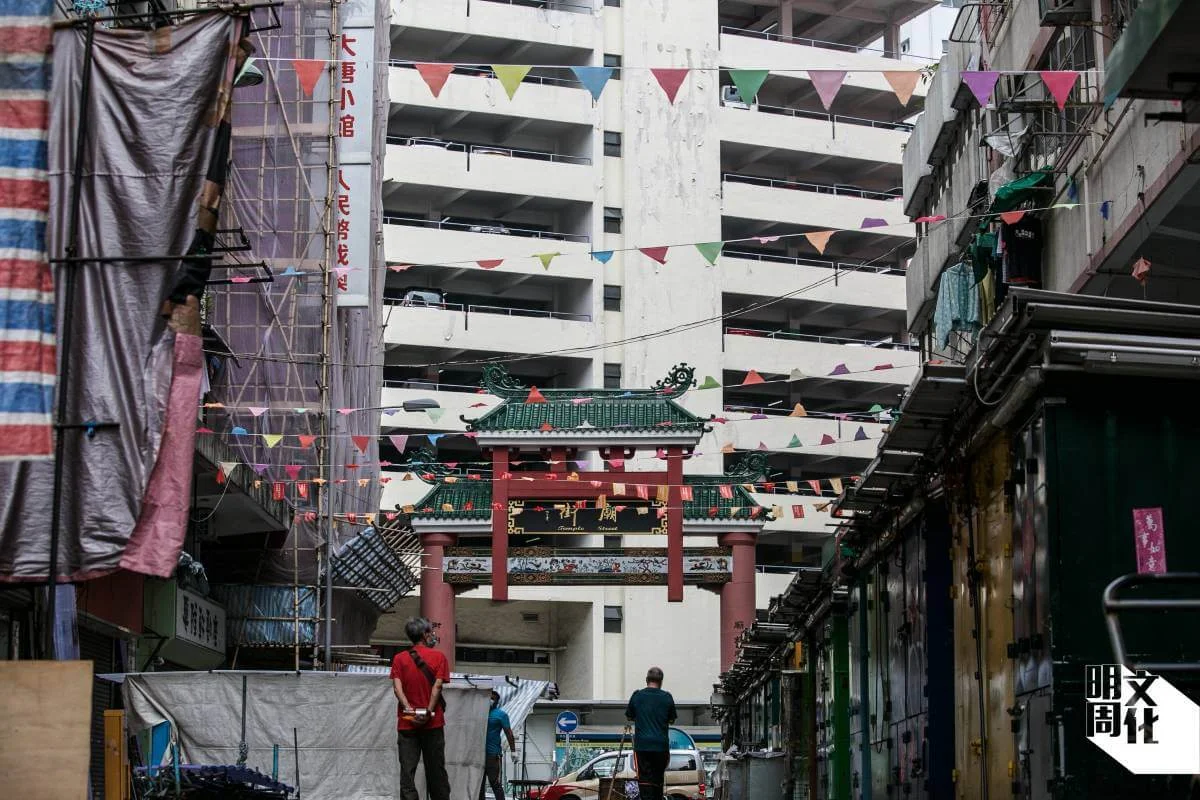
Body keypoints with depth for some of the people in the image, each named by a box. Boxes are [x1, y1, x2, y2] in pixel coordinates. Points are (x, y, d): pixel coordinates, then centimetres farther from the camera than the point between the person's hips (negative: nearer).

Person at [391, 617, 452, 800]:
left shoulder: (399, 658, 6)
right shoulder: (439, 657, 1)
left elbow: (397, 687, -6)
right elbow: (437, 685, -10)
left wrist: (409, 709, -13)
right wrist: (428, 712, -15)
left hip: (406, 723, 1)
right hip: (433, 723, -1)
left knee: (407, 771, -1)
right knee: (436, 771, 8)